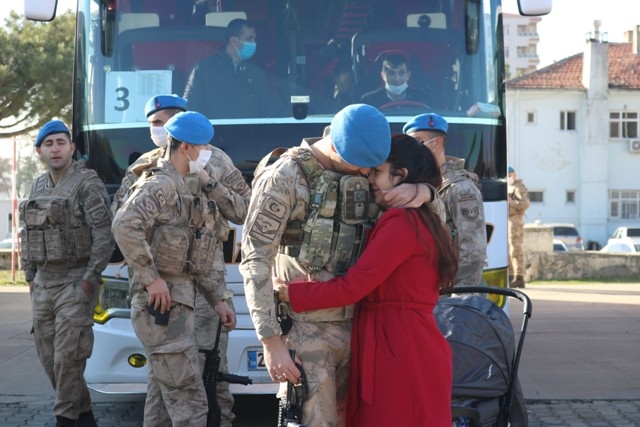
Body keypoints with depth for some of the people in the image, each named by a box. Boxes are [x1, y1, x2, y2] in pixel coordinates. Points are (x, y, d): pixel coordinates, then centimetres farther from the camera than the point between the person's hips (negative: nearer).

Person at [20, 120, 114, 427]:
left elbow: (104, 234, -13)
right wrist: (30, 276, 15)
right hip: (43, 284, 7)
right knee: (48, 357, 10)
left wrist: (90, 278, -15)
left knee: (67, 358, -9)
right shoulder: (38, 187, 14)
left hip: (75, 283, -7)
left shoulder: (87, 183, -8)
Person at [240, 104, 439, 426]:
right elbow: (255, 261, -11)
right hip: (306, 331, -6)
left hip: (354, 326, 6)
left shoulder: (363, 178, 9)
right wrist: (271, 342, -16)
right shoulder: (285, 178, -9)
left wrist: (422, 192, -6)